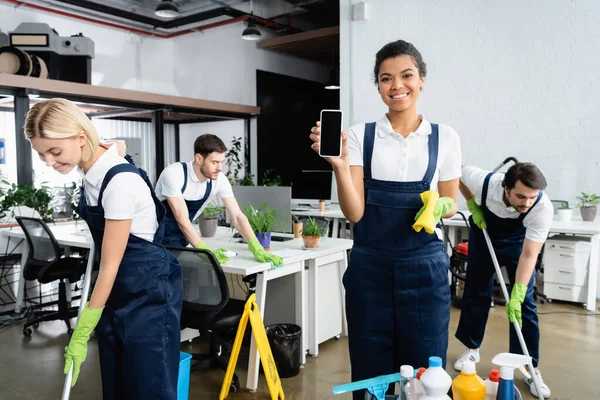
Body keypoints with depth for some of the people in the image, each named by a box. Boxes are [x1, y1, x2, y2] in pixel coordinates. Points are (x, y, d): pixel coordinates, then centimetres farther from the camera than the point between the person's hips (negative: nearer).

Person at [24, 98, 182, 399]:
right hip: (115, 289, 8)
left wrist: (81, 335, -15)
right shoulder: (91, 172, -2)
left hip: (148, 290, -8)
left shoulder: (121, 182, -26)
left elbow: (110, 266, -22)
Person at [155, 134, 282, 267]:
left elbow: (237, 216, -15)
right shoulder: (174, 174, -28)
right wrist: (207, 252, -39)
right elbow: (182, 219, -31)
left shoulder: (219, 179, -14)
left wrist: (258, 250, -26)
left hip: (181, 236, 4)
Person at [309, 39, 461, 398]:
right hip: (369, 267, 0)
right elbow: (354, 213, -8)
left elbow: (451, 203, 9)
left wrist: (439, 206, -13)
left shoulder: (445, 137, 1)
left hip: (424, 267, 1)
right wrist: (340, 165, -24)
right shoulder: (359, 135, -2)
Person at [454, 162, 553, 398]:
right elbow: (459, 173, -12)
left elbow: (529, 255, -34)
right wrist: (473, 206, -18)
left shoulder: (543, 208, -37)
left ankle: (531, 367, 6)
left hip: (518, 241, -1)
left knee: (524, 303, -6)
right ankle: (472, 349, 25)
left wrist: (517, 295, -39)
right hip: (484, 233, 1)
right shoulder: (484, 182, -37)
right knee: (475, 292, 7)